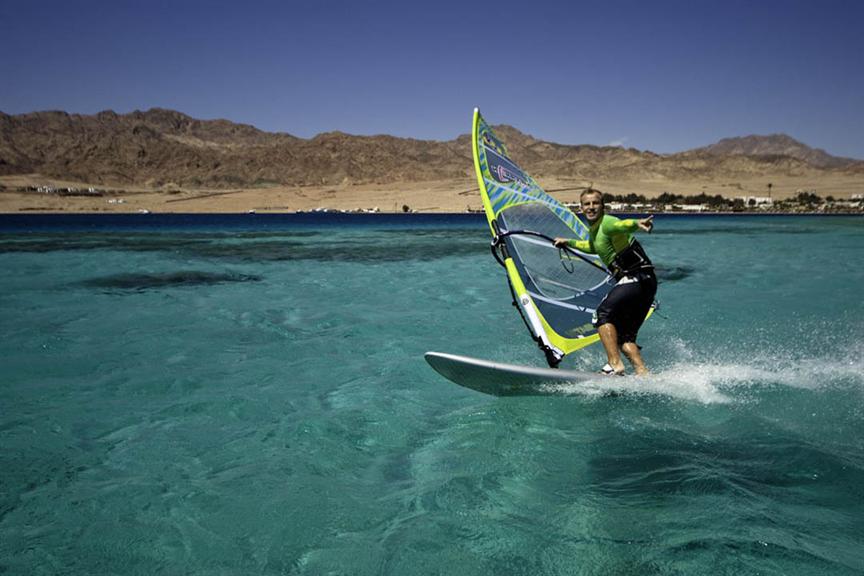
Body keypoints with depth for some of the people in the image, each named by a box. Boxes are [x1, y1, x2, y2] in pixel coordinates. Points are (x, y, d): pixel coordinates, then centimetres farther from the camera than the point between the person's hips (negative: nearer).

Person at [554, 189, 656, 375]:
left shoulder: (606, 223, -9)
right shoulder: (594, 230, 19)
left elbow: (624, 225, -34)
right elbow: (593, 247, 44)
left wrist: (637, 223, -56)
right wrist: (568, 242, 51)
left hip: (637, 278, -10)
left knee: (603, 314, -18)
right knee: (623, 335, 5)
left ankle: (615, 364, -24)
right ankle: (643, 374, -2)